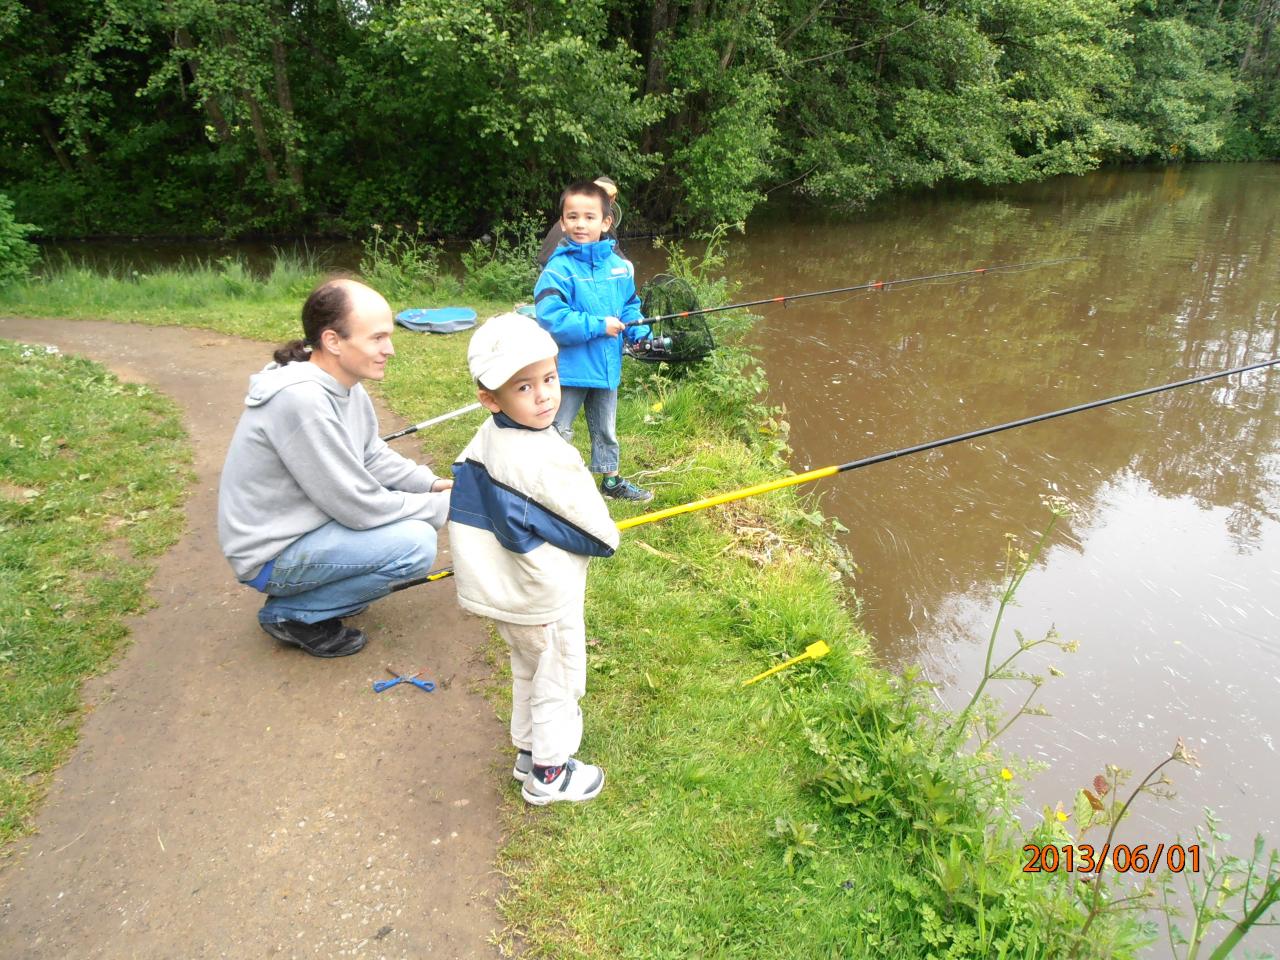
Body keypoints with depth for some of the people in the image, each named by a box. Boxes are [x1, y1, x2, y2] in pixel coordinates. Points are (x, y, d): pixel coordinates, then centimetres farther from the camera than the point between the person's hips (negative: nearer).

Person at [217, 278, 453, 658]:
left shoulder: (341, 379, -4)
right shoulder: (301, 400, -31)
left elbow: (372, 456, 9)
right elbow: (358, 506, -26)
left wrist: (431, 484, -6)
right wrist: (440, 506, -16)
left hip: (306, 520, 9)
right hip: (272, 554, -9)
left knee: (415, 497, 6)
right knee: (415, 544, -22)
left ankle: (323, 586, 13)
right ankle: (291, 613, -3)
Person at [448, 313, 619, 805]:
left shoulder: (484, 441, -5)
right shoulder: (545, 458, -30)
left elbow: (479, 506, 9)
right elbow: (592, 523, -19)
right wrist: (608, 540, 4)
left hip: (501, 591, 8)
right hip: (545, 599, -8)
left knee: (527, 672, 28)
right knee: (558, 684, 13)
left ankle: (529, 750, 45)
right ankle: (548, 774, 29)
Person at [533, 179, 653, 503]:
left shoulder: (620, 266, 0)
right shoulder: (559, 268, -18)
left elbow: (630, 306, 13)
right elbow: (550, 318, -27)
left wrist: (640, 333, -6)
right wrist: (599, 325, -24)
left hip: (607, 367, 6)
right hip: (569, 369, -6)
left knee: (606, 429, 23)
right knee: (558, 432, 6)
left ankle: (611, 480, 40)